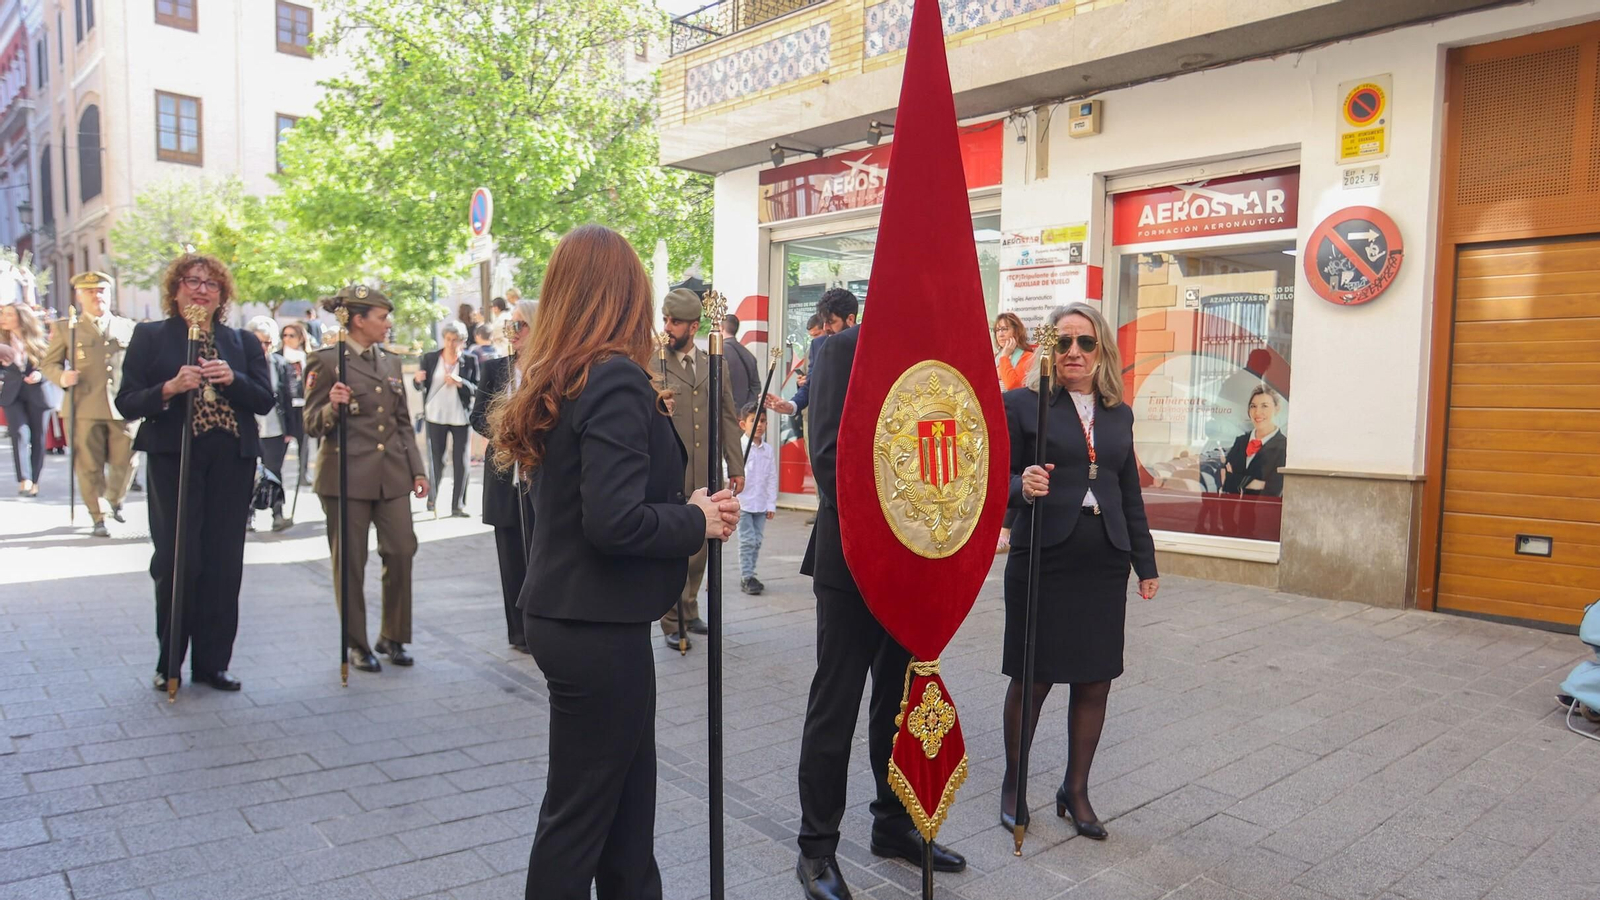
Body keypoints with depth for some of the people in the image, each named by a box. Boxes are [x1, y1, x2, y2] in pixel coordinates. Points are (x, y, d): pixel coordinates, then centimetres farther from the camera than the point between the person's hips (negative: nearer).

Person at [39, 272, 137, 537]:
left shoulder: (128, 327, 13)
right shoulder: (68, 330, 9)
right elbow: (48, 363, 11)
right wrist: (61, 377, -10)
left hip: (123, 407, 1)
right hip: (86, 408, -1)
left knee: (125, 462, 3)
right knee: (90, 467, 0)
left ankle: (115, 500, 31)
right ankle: (99, 518, 10)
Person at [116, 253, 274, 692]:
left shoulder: (242, 343, 12)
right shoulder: (149, 336, 7)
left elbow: (264, 401, 5)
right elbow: (126, 402, 1)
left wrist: (232, 379, -13)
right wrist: (169, 388, -17)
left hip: (231, 463, 2)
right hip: (174, 460, -2)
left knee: (223, 564, 4)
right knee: (176, 561, -3)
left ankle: (212, 661, 14)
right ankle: (169, 661, 14)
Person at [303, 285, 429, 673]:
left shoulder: (391, 362, 12)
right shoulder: (326, 361, -4)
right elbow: (313, 425, -4)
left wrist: (417, 469, 10)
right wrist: (333, 407, -25)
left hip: (392, 474, 5)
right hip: (346, 476, -5)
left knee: (402, 552, 0)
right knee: (350, 563, 4)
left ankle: (392, 637, 17)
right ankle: (356, 645, 18)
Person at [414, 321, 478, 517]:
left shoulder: (470, 360, -1)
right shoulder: (430, 358, 2)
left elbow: (476, 389, -3)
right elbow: (421, 386, 6)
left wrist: (460, 383, -20)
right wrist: (419, 380, -17)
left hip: (460, 417, -1)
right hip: (435, 416, 1)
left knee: (460, 462, 0)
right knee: (435, 460, 7)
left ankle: (458, 504, 5)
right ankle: (431, 498, 20)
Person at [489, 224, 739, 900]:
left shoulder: (558, 381, 8)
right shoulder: (617, 380, -19)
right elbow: (615, 521, -27)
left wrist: (688, 506, 3)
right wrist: (698, 522, -11)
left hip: (562, 613, 9)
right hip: (598, 626, -9)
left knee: (627, 793, 21)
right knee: (580, 808, 7)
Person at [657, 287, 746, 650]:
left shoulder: (715, 364, 8)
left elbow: (728, 417, 11)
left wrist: (735, 466, 8)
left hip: (706, 474, 4)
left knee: (699, 548, 14)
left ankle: (689, 611, 31)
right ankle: (672, 623, 17)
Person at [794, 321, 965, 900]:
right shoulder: (846, 348, -9)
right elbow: (829, 455, -16)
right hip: (853, 562, -6)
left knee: (900, 702, 17)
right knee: (835, 708, 5)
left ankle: (894, 826, 34)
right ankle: (817, 851, 20)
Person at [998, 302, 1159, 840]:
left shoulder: (1119, 414, 13)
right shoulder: (1022, 404, -2)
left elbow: (1131, 495, 17)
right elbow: (1002, 479, -3)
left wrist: (1145, 563, 16)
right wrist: (1023, 487, -26)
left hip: (1104, 564, 5)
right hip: (1043, 559, -4)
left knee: (1096, 681, 8)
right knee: (1032, 679, 3)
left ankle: (1076, 791, 25)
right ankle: (1013, 784, 24)